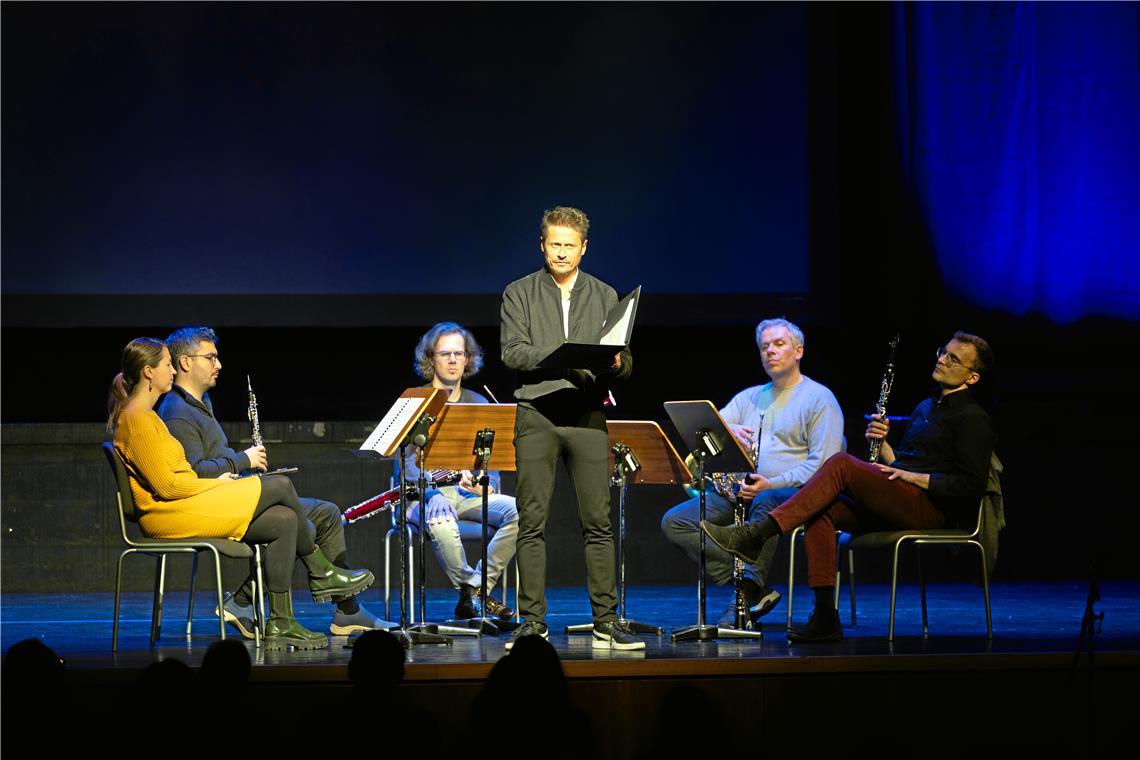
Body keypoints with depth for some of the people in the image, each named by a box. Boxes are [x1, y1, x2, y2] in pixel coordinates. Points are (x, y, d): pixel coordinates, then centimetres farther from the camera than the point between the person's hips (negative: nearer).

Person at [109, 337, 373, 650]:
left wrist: (214, 482, 5)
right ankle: (321, 572, 5)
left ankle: (280, 625, -6)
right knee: (280, 485, -12)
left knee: (284, 521, -4)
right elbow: (165, 485, -18)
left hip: (185, 505, 10)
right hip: (169, 515, -10)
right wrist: (216, 483, -6)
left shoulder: (145, 416, 20)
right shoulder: (136, 420, -13)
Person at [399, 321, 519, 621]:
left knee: (519, 511, -26)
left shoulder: (478, 403, 17)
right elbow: (407, 461, -7)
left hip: (471, 493, 4)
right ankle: (472, 592, -21)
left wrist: (487, 485, -11)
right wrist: (434, 494, -27)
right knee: (441, 523, -40)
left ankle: (478, 587, -20)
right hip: (424, 494, -4)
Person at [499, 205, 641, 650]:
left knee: (598, 522, -1)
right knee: (532, 522, -2)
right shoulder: (519, 294, 9)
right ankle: (533, 622, 3)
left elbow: (625, 360, 11)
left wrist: (616, 364, -13)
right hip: (537, 415, -1)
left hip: (588, 415, 1)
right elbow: (512, 353, -3)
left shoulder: (605, 297, 15)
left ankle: (606, 622, 3)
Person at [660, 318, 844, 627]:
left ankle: (747, 594, -38)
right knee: (674, 521, -13)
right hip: (740, 492, 7)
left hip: (792, 492, -7)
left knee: (766, 502, -42)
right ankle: (756, 589, -22)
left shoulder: (820, 399, 3)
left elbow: (822, 463, -9)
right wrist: (727, 431, -13)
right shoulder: (749, 397, 23)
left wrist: (772, 483, -22)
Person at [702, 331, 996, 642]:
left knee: (841, 463, -25)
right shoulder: (925, 407, 28)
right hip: (898, 506, 8)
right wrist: (882, 443, 9)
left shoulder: (973, 419, 1)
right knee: (822, 510, -19)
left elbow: (971, 485, -9)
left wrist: (912, 476, -12)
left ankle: (757, 535, -34)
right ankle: (825, 619, -24)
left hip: (931, 508, -8)